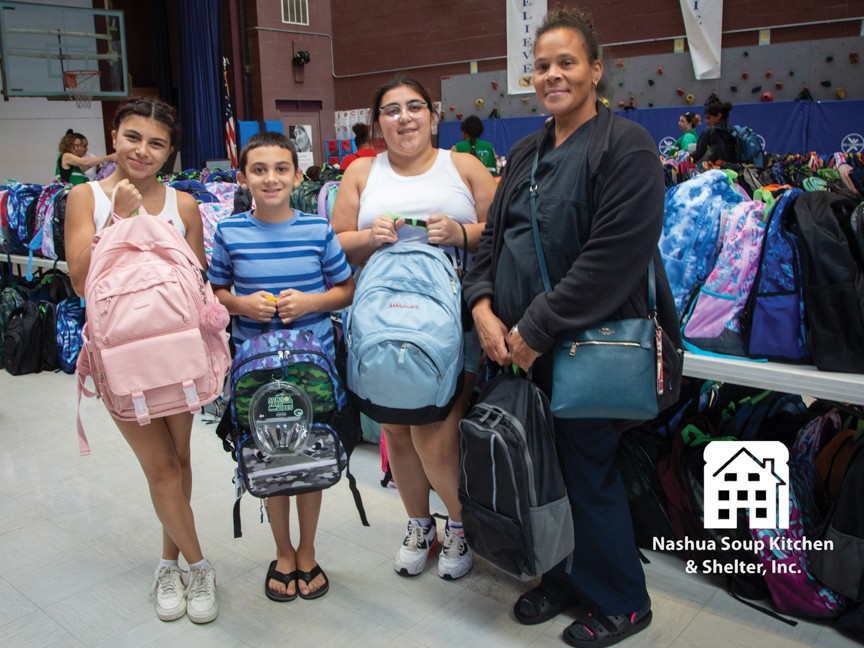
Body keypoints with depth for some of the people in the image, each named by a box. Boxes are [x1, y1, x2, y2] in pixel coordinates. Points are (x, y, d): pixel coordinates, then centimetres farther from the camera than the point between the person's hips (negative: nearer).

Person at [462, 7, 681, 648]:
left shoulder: (625, 147, -9)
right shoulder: (525, 154, 15)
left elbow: (613, 258, -19)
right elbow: (494, 234, 15)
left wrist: (535, 330, -18)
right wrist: (483, 306, -3)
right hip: (524, 348, 7)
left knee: (587, 474, 4)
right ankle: (564, 577, 36)